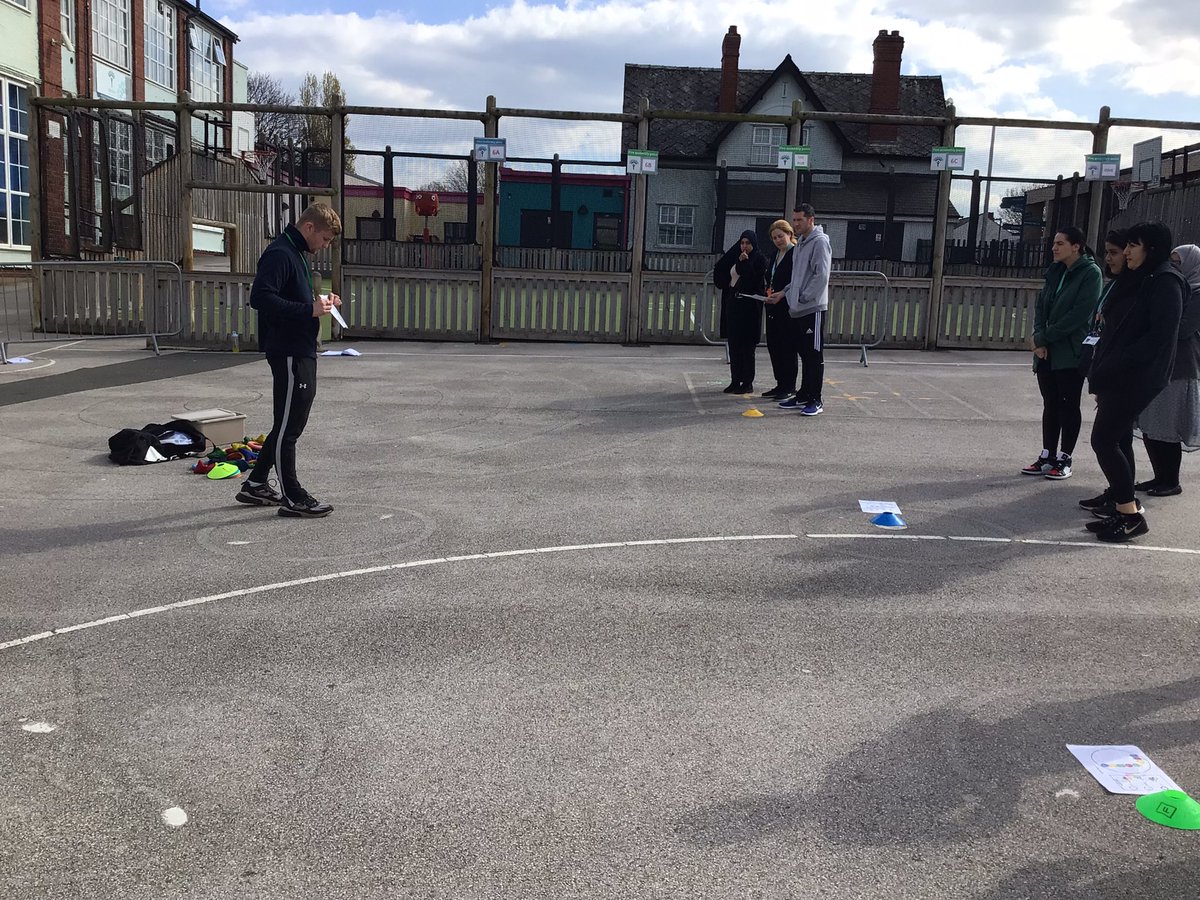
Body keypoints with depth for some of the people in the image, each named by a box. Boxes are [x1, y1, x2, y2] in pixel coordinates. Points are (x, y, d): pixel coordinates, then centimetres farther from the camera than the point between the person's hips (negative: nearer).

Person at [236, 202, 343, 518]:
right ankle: (292, 498, 6)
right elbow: (260, 298, -25)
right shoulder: (279, 254, -15)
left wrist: (319, 302, 9)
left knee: (292, 422, 17)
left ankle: (256, 485, 27)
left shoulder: (296, 254, 17)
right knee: (287, 425, -2)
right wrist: (309, 309, -26)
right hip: (288, 353, -11)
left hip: (301, 352, 11)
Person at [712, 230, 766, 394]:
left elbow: (756, 281, -16)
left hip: (748, 306, -7)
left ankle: (748, 382, 1)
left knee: (746, 345, -4)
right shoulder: (735, 258, 14)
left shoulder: (759, 260, -4)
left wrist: (744, 263, -19)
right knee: (733, 344, 7)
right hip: (733, 304, 7)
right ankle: (735, 380, 12)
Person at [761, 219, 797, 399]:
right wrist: (769, 292, 6)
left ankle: (789, 386, 2)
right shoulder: (775, 255, 17)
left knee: (787, 347, -4)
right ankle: (780, 384, 18)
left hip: (788, 307, -9)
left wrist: (781, 294, -24)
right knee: (773, 344, 10)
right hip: (773, 306, 9)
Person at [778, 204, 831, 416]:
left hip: (813, 308, -9)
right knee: (804, 354, 14)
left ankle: (815, 400, -1)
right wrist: (785, 292, 11)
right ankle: (803, 396, 21)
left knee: (814, 355, -4)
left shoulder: (819, 241, -10)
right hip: (798, 309, 9)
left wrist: (804, 297, -16)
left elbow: (822, 276, -18)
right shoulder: (800, 243, 18)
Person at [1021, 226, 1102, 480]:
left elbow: (1079, 314, -17)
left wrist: (1043, 337, -14)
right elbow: (1041, 305, 8)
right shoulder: (1055, 271, 12)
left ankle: (1064, 460, 9)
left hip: (1071, 353, -6)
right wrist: (1039, 339, -7)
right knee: (1050, 404, 10)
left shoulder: (1090, 273, -9)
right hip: (1047, 352, 6)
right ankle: (1047, 457, 16)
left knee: (1069, 405, 2)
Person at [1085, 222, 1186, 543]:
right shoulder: (1139, 281, 17)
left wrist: (1109, 369, -20)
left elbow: (1159, 338, -20)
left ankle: (1131, 514, -1)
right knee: (1112, 441, 9)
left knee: (1103, 440, -9)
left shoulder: (1166, 283, -11)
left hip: (1136, 379, -9)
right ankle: (1123, 510, 16)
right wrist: (1102, 373, 7)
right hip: (1118, 379, 9)